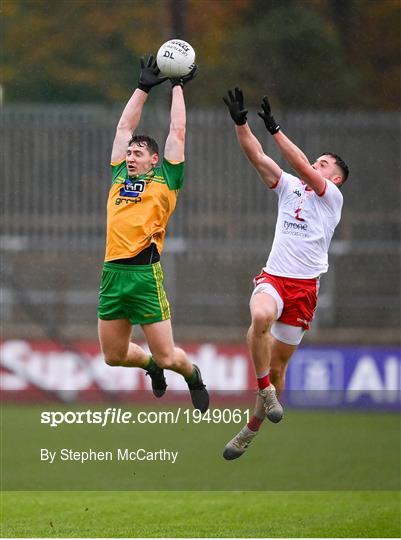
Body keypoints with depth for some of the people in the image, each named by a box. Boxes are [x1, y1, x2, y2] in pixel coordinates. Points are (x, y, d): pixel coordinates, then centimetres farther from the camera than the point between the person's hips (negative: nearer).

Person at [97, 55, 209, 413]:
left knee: (167, 357, -2)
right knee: (113, 355, 10)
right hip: (113, 273, 5)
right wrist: (144, 88, 23)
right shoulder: (120, 177, 18)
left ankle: (193, 376, 30)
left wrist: (178, 87, 16)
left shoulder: (164, 180, 6)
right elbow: (125, 127, 22)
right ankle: (151, 365, 40)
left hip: (145, 274, -5)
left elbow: (178, 131, 8)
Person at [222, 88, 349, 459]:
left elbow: (301, 165, -13)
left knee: (278, 363, 5)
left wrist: (275, 129, -13)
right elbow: (257, 157, 4)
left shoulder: (332, 196, 2)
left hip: (305, 285, -2)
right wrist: (241, 123, -9)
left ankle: (253, 428, 19)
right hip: (273, 277, 2)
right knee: (261, 317, -34)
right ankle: (265, 389, -20)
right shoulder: (290, 187, 14)